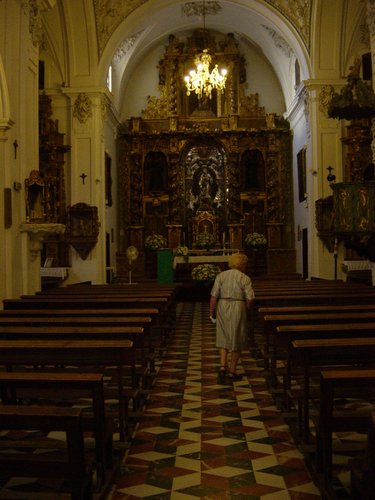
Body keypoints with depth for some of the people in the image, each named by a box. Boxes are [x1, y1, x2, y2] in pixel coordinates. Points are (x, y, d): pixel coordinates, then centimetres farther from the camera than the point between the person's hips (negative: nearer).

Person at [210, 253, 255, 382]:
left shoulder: (221, 276, 2)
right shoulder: (245, 278, -5)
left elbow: (214, 295, -3)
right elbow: (250, 298, -10)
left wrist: (212, 312, 3)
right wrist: (246, 309, 7)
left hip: (222, 307, 3)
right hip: (238, 308, -3)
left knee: (224, 337, 15)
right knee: (237, 339, 7)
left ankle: (222, 365, 1)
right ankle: (232, 370, 12)